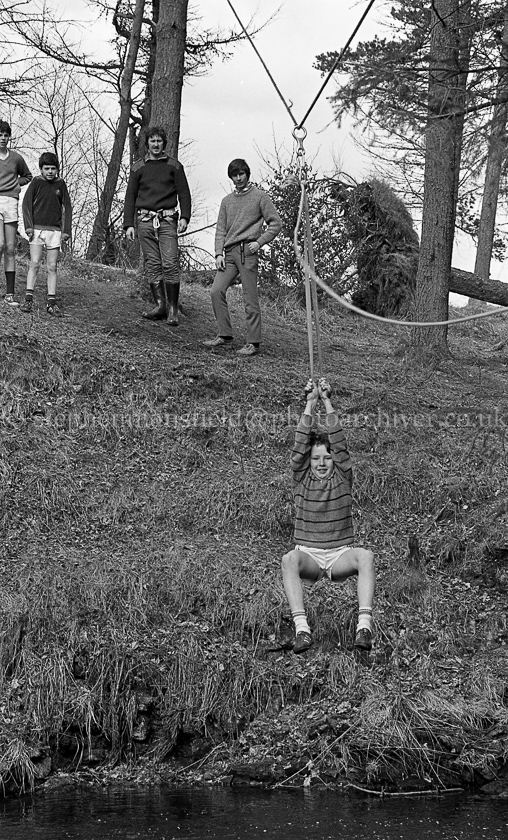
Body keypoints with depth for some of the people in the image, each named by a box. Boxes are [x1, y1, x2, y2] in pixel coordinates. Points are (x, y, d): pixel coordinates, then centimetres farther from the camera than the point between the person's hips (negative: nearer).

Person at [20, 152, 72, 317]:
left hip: (54, 230, 2)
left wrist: (66, 230, 2)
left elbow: (67, 207, 8)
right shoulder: (36, 182, -1)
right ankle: (28, 299, -10)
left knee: (52, 267, 2)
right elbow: (26, 203, -1)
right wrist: (28, 226, -10)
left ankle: (51, 302, 2)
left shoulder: (60, 184, 5)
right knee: (34, 263, -9)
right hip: (37, 229, -2)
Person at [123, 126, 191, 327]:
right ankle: (160, 305, 2)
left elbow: (184, 193, 6)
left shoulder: (174, 166, 9)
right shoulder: (138, 168, 12)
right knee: (152, 265, 0)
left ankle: (173, 308, -7)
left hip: (167, 220, -2)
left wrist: (184, 217, -8)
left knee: (170, 264, -10)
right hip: (145, 220, 2)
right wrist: (128, 224, 4)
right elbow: (130, 197, 12)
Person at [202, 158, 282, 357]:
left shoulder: (260, 197, 5)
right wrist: (219, 253, 3)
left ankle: (253, 342, -3)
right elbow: (221, 229, 16)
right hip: (229, 252, 5)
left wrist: (259, 242, -9)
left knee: (250, 299, -6)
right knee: (217, 291, -7)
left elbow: (275, 223, 2)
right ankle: (225, 336, 1)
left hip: (248, 251, -5)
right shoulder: (227, 201, 19)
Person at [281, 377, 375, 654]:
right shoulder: (301, 479, 8)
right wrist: (310, 403, -5)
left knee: (365, 556, -34)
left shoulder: (342, 478, 8)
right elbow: (300, 444, -3)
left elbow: (338, 441, -1)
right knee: (289, 559, -36)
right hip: (309, 555, 0)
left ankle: (364, 624, -44)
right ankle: (301, 628, -47)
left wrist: (327, 401, -3)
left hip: (340, 556, 0)